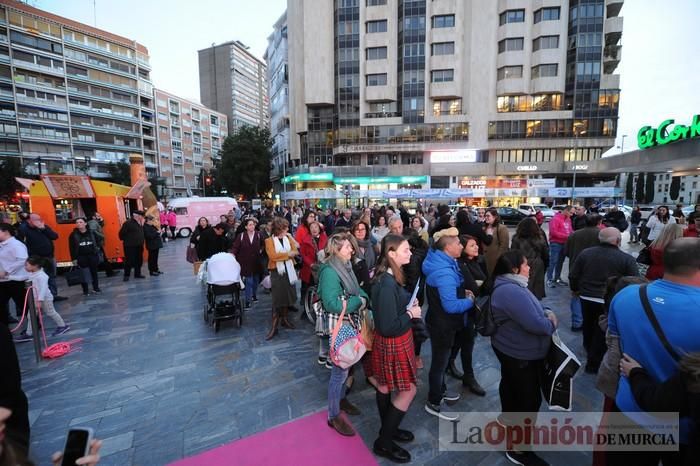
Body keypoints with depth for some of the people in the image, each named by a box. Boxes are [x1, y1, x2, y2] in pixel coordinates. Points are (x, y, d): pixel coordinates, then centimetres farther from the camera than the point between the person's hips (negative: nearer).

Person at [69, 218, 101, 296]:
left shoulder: (91, 233, 3)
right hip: (81, 257, -1)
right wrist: (74, 258, -5)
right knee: (83, 274, -1)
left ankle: (96, 288, 23)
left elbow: (97, 242, 12)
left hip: (92, 256, 2)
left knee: (94, 272, 10)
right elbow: (72, 248, -2)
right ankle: (85, 291, 9)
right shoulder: (73, 235, -2)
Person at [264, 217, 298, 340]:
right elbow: (273, 256, -19)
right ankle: (274, 326, 1)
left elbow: (296, 252, -3)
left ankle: (284, 319, 28)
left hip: (289, 270, 5)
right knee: (277, 298, -5)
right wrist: (288, 254, -13)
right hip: (277, 271, -5)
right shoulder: (270, 240, -6)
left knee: (288, 295, 11)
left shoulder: (288, 238, 9)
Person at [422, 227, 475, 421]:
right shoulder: (445, 272, -32)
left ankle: (440, 391, 47)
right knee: (440, 361, 8)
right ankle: (433, 403, 27)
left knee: (441, 359, 26)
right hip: (442, 325, -10)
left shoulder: (443, 264, 1)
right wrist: (470, 301, -15)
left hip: (442, 322, 10)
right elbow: (451, 306, -31)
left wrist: (462, 292, 4)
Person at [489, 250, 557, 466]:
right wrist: (551, 322, -13)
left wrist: (546, 312, -8)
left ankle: (507, 417, 53)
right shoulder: (511, 291, -33)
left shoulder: (510, 285, 2)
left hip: (512, 350, 11)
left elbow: (531, 310, 12)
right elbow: (535, 324, -34)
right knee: (531, 398, 0)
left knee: (510, 383, 28)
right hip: (520, 354, -11)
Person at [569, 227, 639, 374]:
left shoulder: (585, 253, -3)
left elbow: (573, 276, 0)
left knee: (588, 328, 24)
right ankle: (593, 364, 21)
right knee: (602, 333, 11)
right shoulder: (627, 259, -12)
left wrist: (575, 289, 18)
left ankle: (589, 351, 47)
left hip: (586, 298, 3)